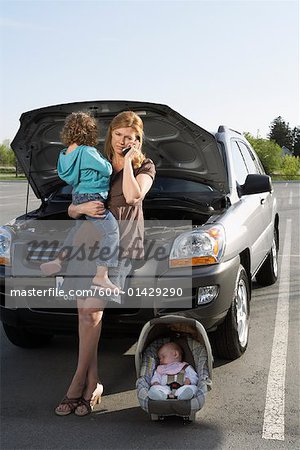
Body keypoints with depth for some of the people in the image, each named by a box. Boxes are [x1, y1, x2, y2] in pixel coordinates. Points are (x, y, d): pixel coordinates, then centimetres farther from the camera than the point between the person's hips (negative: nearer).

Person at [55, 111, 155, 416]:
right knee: (85, 313, -3)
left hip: (120, 246, -4)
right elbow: (71, 210, 15)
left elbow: (133, 196, -15)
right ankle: (91, 383, 5)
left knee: (92, 312, -15)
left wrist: (128, 162, -8)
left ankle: (79, 383, -4)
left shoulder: (144, 167, 9)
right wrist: (82, 207, -8)